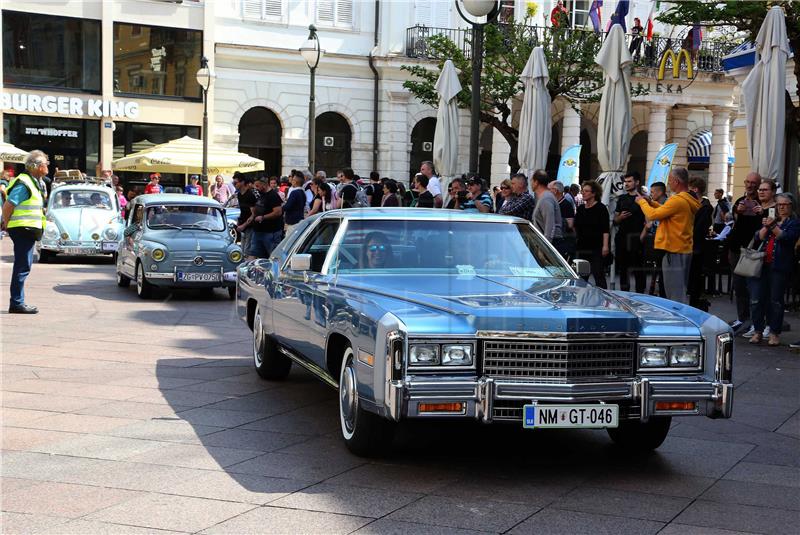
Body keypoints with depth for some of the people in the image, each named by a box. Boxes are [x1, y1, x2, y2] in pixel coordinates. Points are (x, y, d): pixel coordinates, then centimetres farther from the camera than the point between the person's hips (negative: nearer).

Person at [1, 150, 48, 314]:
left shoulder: (33, 182, 16)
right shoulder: (24, 184, -16)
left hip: (28, 231, 10)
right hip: (22, 229, -10)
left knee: (22, 266, 14)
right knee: (23, 267, -8)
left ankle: (17, 302, 21)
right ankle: (17, 303, -5)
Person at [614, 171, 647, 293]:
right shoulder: (622, 199, 17)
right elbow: (615, 220, 20)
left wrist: (642, 235, -18)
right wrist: (620, 217, -2)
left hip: (636, 238, -6)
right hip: (622, 237, 6)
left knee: (638, 268, -5)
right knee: (623, 267, 11)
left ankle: (640, 293, -1)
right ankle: (624, 293, 20)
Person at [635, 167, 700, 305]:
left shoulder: (677, 200, -19)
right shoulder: (688, 200, 11)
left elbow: (653, 215, -16)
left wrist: (642, 202, 1)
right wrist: (651, 202, 16)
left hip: (674, 251, -10)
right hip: (685, 249, 10)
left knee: (674, 295, -6)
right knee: (680, 292, 15)